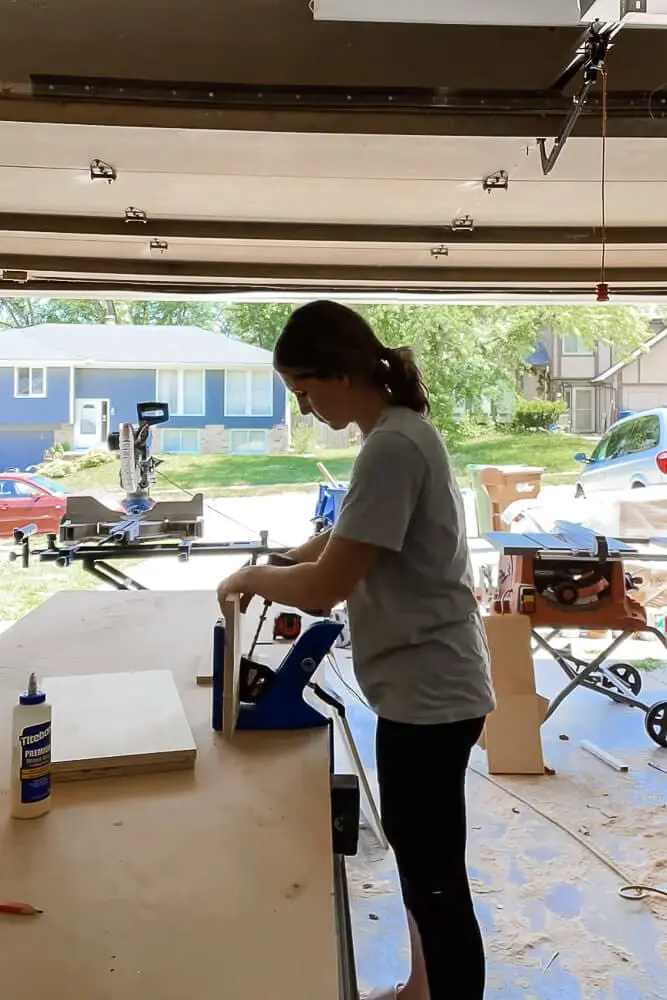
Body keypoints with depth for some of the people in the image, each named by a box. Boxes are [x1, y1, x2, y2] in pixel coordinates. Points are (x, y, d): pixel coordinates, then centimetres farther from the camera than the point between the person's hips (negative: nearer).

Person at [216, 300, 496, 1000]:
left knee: (435, 876, 6)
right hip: (418, 685, 10)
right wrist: (282, 564, 8)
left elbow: (326, 587, -25)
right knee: (413, 845, 25)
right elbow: (357, 538, 21)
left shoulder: (392, 447, -24)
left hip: (429, 692, -10)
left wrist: (248, 579, -7)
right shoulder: (399, 434, 7)